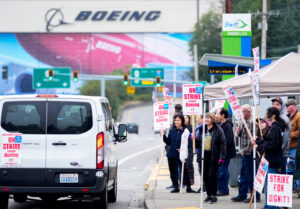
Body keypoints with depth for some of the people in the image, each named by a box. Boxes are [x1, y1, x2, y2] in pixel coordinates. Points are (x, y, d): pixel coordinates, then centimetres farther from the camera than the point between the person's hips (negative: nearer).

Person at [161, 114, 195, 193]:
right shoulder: (172, 130, 6)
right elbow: (168, 142, 10)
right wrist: (163, 135, -2)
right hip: (171, 154, 4)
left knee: (185, 170, -5)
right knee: (173, 171, 9)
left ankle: (188, 187, 2)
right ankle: (175, 187, 19)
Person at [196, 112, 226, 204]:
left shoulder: (218, 130, -5)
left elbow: (223, 144, -9)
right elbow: (199, 141, 23)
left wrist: (222, 157, -15)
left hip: (213, 156, -6)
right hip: (204, 156, 6)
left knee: (212, 175, -9)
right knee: (205, 176, 7)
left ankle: (214, 195, -1)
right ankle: (209, 194, 17)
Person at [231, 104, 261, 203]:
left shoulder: (252, 122, -16)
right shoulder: (244, 122, 15)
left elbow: (252, 138, -21)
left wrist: (246, 150, -18)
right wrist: (239, 132, 6)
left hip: (249, 153, -10)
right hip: (245, 153, 10)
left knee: (250, 175, -4)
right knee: (243, 174, 15)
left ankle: (255, 196, 2)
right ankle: (242, 195, 22)